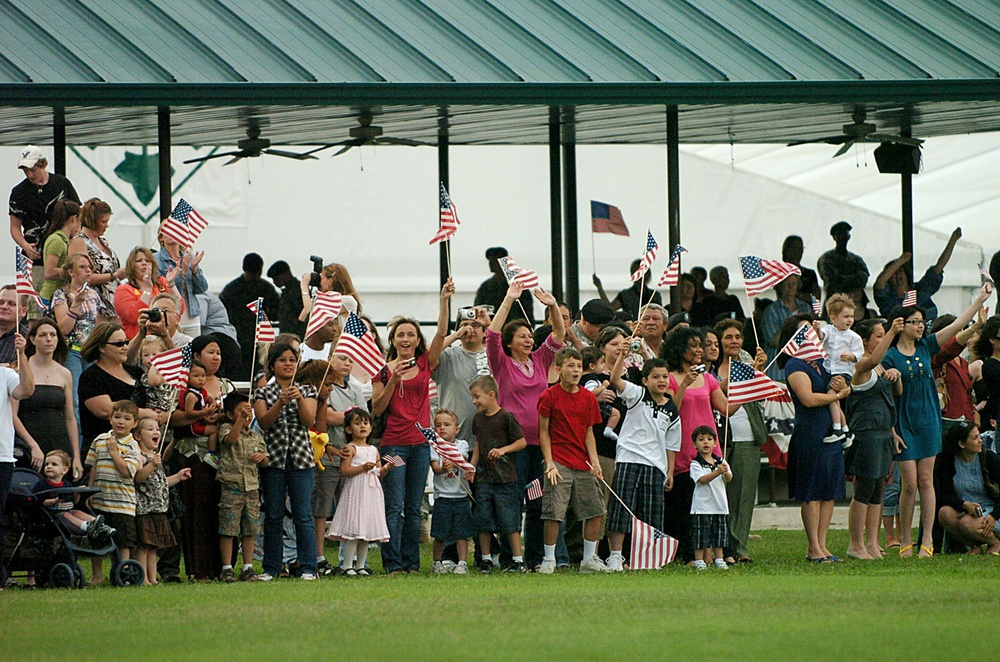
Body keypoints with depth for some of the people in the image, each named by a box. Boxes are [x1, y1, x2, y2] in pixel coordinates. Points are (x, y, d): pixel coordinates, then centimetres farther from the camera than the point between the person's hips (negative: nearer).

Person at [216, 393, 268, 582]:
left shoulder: (256, 436, 16)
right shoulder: (226, 428, 1)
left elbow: (265, 463, 21)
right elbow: (230, 439, -22)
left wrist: (262, 457, -2)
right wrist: (241, 419, -30)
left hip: (252, 486, 5)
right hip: (230, 485, -5)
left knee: (250, 530, 6)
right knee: (228, 529, -5)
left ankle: (248, 568, 12)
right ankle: (227, 569, 0)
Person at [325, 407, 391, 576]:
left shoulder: (373, 450, 16)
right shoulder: (351, 448, -4)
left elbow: (379, 473, 19)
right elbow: (344, 471, -13)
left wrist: (386, 469, -1)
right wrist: (363, 468, -20)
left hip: (372, 493, 7)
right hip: (355, 492, -7)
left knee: (367, 531, 6)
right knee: (354, 531, -11)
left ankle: (360, 566, 12)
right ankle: (347, 566, -8)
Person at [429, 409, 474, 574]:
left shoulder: (462, 444, 5)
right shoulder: (434, 446, 3)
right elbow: (435, 467, -11)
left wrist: (452, 464, -37)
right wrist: (443, 469, -35)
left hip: (460, 495, 0)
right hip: (442, 497, 0)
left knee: (461, 533, -1)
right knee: (440, 535, 2)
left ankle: (462, 563, 2)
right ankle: (437, 563, 15)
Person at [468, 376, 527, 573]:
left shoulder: (506, 417, -9)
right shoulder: (478, 418, 10)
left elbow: (522, 442, -7)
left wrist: (503, 450, -20)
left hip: (505, 477, -6)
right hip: (484, 477, 6)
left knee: (509, 520, -4)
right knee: (482, 520, 6)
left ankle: (518, 560, 1)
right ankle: (486, 559, 16)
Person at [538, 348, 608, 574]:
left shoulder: (588, 398, 9)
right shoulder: (550, 396, -4)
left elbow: (589, 433, 11)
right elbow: (544, 432, -3)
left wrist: (594, 461, 0)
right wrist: (549, 463, -10)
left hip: (583, 464, 5)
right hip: (559, 462, -5)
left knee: (594, 511, 6)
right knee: (554, 513, -8)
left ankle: (590, 559, 16)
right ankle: (549, 560, 3)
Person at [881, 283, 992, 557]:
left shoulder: (925, 347, 7)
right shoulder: (890, 357, -7)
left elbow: (957, 325, 7)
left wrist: (981, 298, 3)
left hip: (928, 422, 4)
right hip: (904, 424, -4)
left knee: (926, 482, 4)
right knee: (909, 484, -3)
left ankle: (928, 540, 5)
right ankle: (905, 541, 7)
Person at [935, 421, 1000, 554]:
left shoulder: (988, 458, -7)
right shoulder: (948, 463, -3)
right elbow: (944, 495, -7)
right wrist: (964, 505, -26)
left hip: (989, 512, -3)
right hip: (964, 511, 3)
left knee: (967, 523, -34)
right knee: (945, 513, -29)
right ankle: (974, 546, -7)